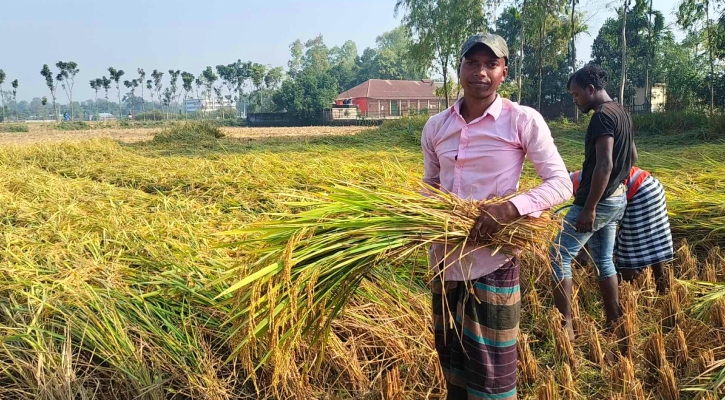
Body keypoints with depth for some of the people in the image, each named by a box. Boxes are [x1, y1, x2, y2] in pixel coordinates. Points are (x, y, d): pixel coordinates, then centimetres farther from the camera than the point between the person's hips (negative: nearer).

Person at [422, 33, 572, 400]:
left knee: (491, 368, 4)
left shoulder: (524, 121, -7)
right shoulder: (435, 127, 5)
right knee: (451, 359, 18)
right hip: (444, 260, 5)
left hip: (492, 261, -4)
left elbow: (561, 184, -9)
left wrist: (511, 207, -24)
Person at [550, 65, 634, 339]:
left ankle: (565, 327, -2)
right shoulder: (622, 114, 13)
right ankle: (614, 323, 24)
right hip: (617, 199, 10)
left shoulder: (602, 116, -18)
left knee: (559, 258, -4)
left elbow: (604, 165, -25)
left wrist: (589, 208, -25)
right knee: (604, 261, 17)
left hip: (598, 201, -10)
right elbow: (628, 159, 21)